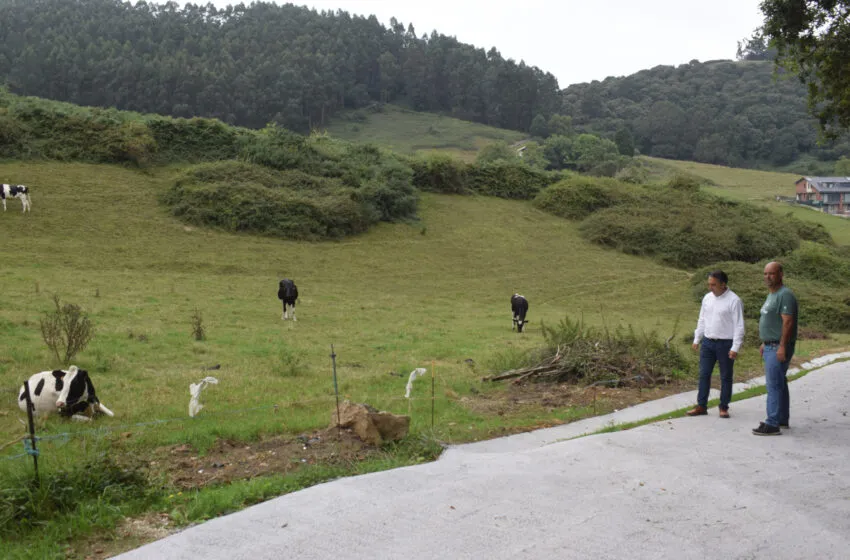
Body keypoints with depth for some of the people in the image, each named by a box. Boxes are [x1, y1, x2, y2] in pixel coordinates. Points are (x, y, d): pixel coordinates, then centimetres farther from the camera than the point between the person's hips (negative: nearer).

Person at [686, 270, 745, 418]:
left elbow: (739, 326, -13)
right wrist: (697, 339, 14)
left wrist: (735, 348, -16)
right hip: (708, 342, 5)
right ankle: (701, 406, 12)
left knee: (726, 377, 6)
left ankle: (724, 407, 16)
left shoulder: (734, 300, -13)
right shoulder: (707, 298, 6)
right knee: (704, 374, 6)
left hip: (725, 344, -5)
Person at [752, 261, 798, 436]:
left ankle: (772, 424, -11)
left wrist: (782, 347, -25)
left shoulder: (785, 295, -16)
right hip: (770, 346, 10)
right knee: (779, 383, 16)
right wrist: (765, 343, 21)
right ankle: (783, 419, 26)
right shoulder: (771, 294, 17)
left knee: (774, 384, -11)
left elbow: (788, 322, -22)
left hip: (779, 348, -10)